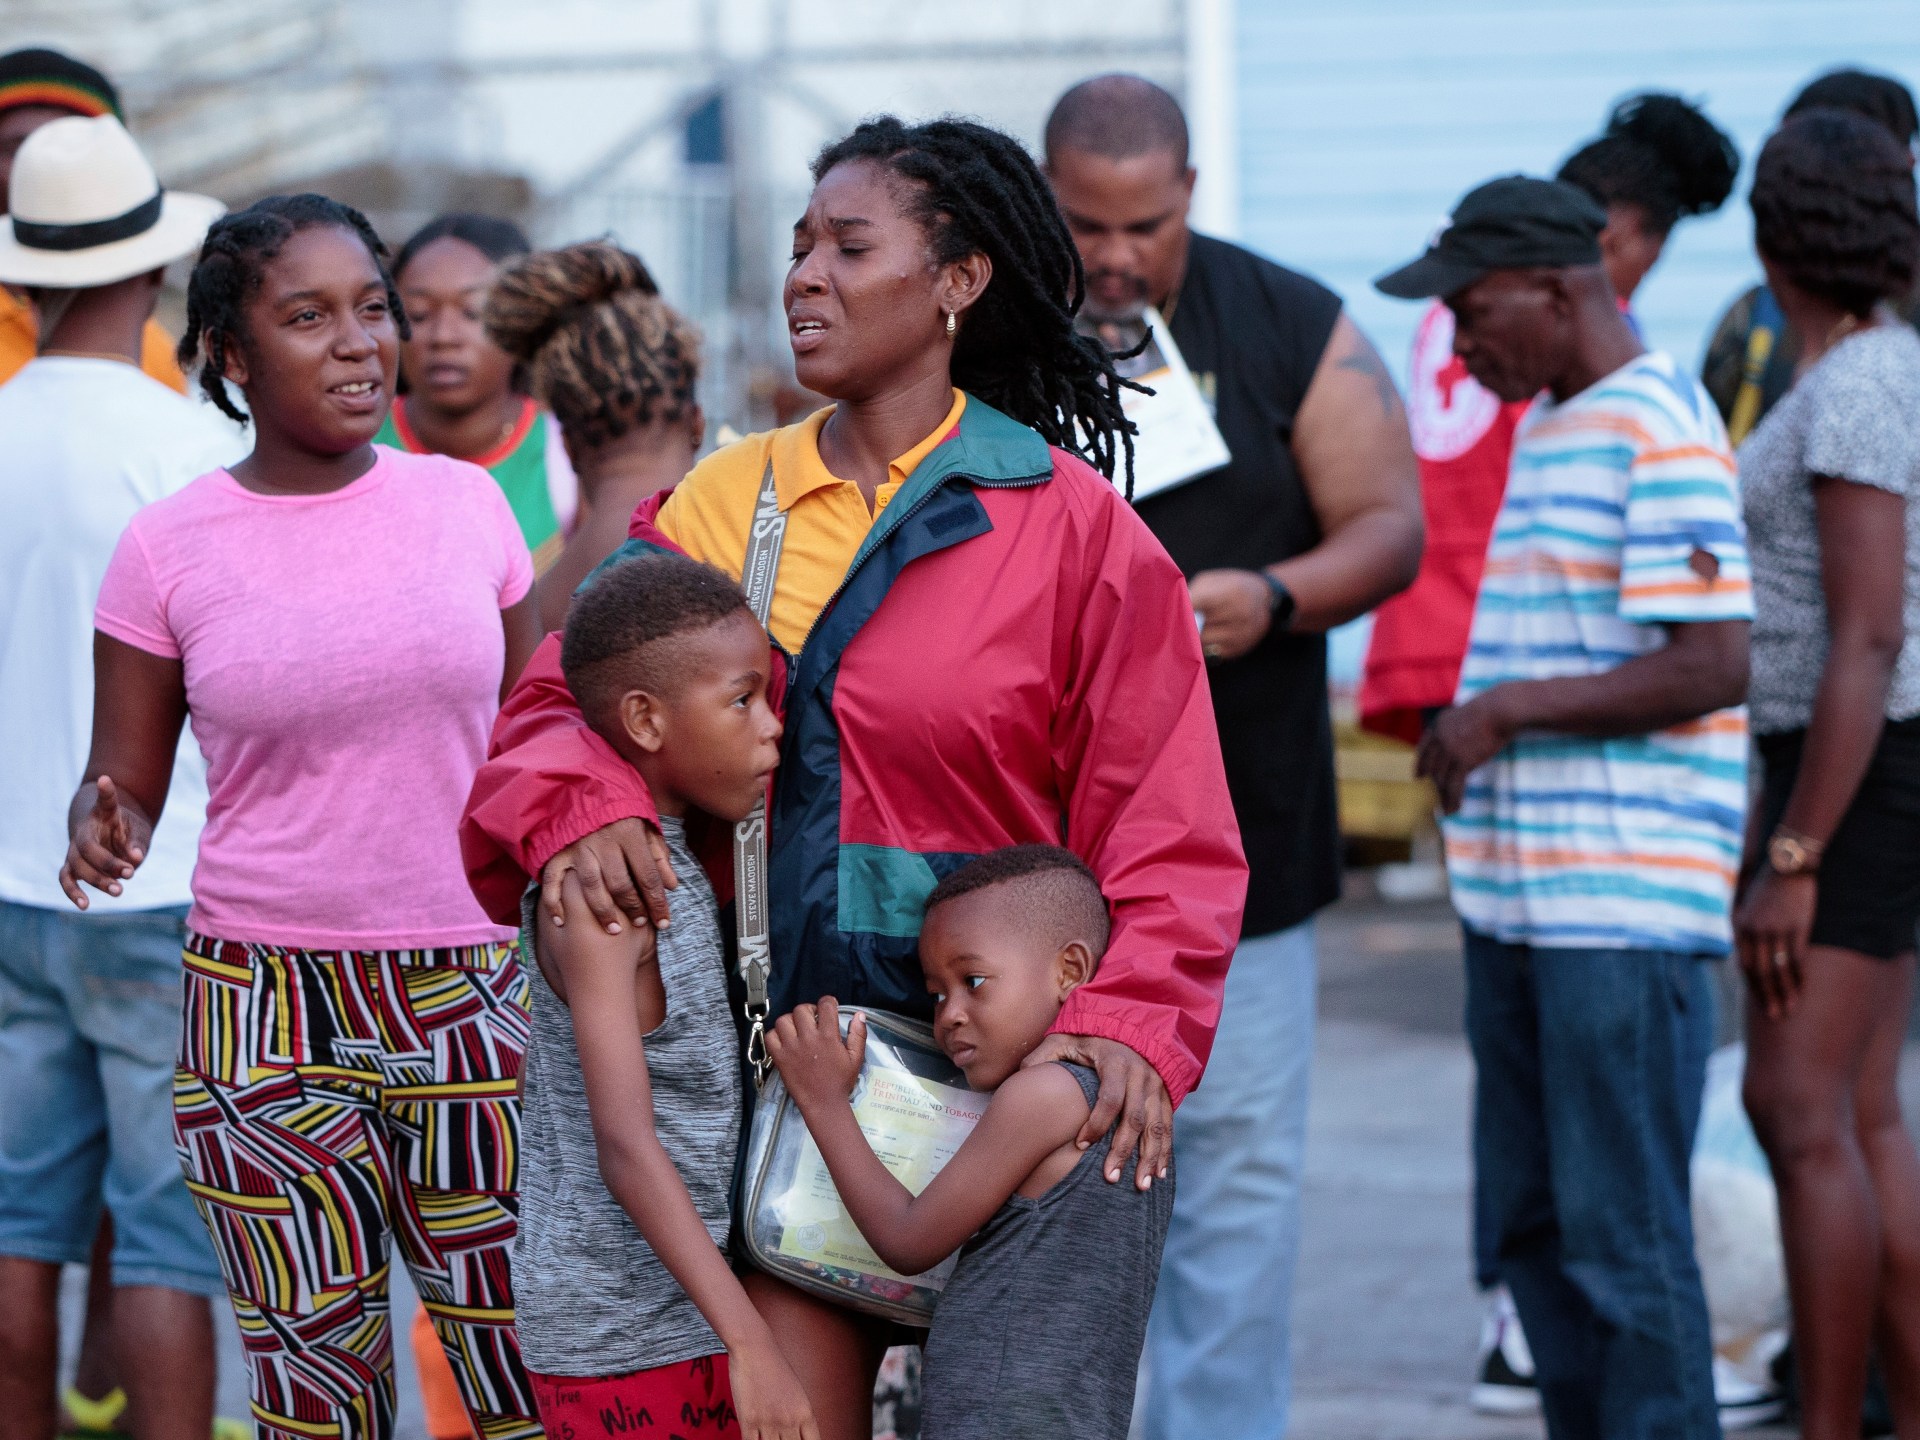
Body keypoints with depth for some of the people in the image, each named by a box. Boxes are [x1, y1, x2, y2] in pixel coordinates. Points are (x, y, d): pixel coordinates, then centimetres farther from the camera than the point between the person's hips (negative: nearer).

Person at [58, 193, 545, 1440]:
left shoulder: (466, 504, 5)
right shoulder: (169, 550, -1)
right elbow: (126, 786, 5)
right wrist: (102, 829, -17)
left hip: (471, 998, 1)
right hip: (265, 1014, -1)